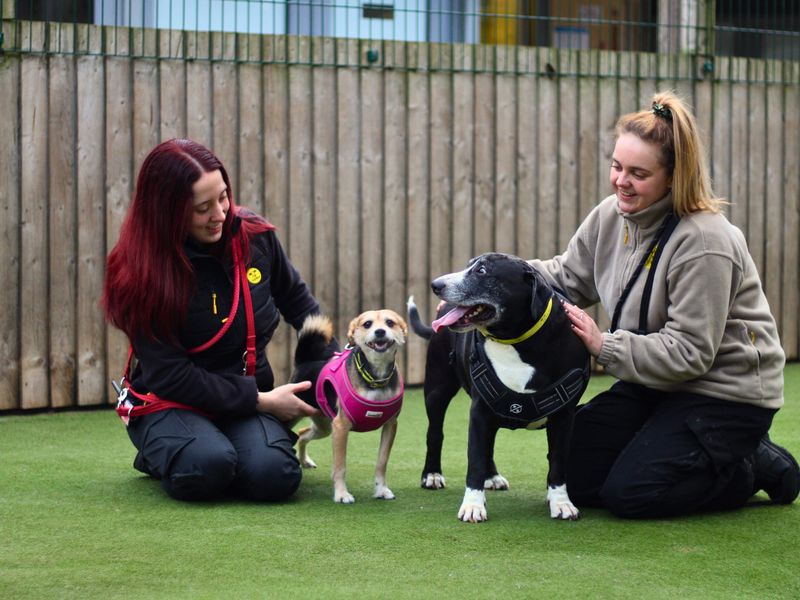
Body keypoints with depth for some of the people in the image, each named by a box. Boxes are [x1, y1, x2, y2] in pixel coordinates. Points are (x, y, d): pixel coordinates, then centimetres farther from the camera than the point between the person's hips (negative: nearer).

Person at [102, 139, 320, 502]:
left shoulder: (255, 237, -4)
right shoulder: (141, 274, -16)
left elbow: (296, 298, 17)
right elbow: (169, 375, -16)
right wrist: (261, 400, -17)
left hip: (249, 397, 3)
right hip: (170, 404, -2)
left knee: (273, 476, -29)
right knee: (206, 470, -35)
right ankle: (160, 456, 1)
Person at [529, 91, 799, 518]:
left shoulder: (703, 242, -25)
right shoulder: (612, 215, -2)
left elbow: (689, 353, -26)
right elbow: (566, 277, 7)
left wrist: (604, 346, -28)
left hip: (724, 391, -8)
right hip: (656, 382, 8)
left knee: (629, 494, -18)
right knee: (574, 472, 0)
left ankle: (759, 467, 4)